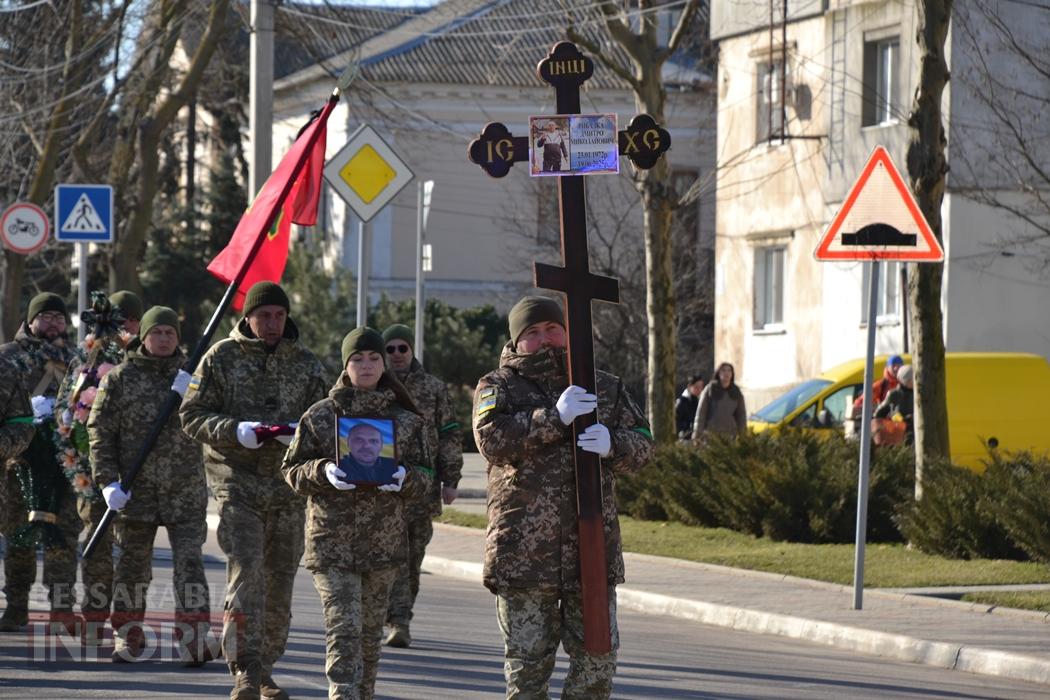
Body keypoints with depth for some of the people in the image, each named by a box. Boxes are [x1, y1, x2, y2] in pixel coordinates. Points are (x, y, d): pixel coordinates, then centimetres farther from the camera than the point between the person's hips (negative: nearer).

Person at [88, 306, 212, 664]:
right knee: (133, 565, 8)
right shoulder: (120, 379, 3)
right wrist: (108, 481, -9)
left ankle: (194, 641, -11)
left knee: (189, 563, -9)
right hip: (137, 490, 0)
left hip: (186, 491, 0)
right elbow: (100, 432, 1)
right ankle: (127, 638, 21)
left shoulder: (191, 377, 9)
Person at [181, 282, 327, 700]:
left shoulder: (306, 365, 11)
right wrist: (234, 430, -17)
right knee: (246, 571, -18)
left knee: (280, 582, 7)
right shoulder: (222, 358, 2)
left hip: (288, 487, 4)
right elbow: (192, 415, 0)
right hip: (237, 481, -4)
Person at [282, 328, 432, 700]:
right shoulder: (320, 415, 2)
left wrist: (404, 477, -13)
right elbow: (292, 470, 4)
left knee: (371, 628, 12)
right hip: (331, 539, -3)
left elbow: (424, 472, 10)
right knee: (343, 628, -13)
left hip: (384, 539, 3)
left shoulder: (404, 418, 7)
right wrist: (323, 472, -16)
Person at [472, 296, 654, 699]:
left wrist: (612, 444, -16)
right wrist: (555, 418, -22)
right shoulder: (498, 388, 3)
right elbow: (491, 439, -15)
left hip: (591, 548, 3)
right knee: (528, 662, 2)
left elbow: (642, 445, 7)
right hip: (523, 555, -3)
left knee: (598, 658, 3)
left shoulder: (605, 388, 13)